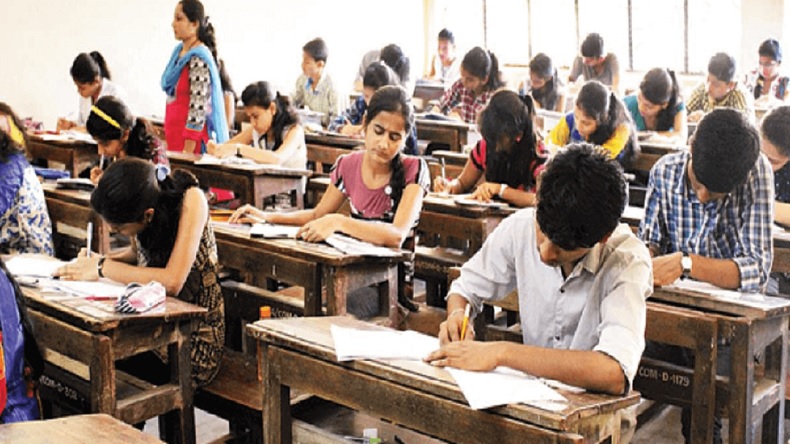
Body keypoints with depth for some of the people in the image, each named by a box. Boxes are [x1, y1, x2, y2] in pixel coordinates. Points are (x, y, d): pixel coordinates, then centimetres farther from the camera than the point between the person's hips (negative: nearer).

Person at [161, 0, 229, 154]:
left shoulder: (199, 59, -17)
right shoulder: (179, 51, 9)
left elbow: (198, 108, -20)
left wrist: (187, 151, -21)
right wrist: (168, 132, 18)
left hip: (191, 138, -8)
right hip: (175, 136, 8)